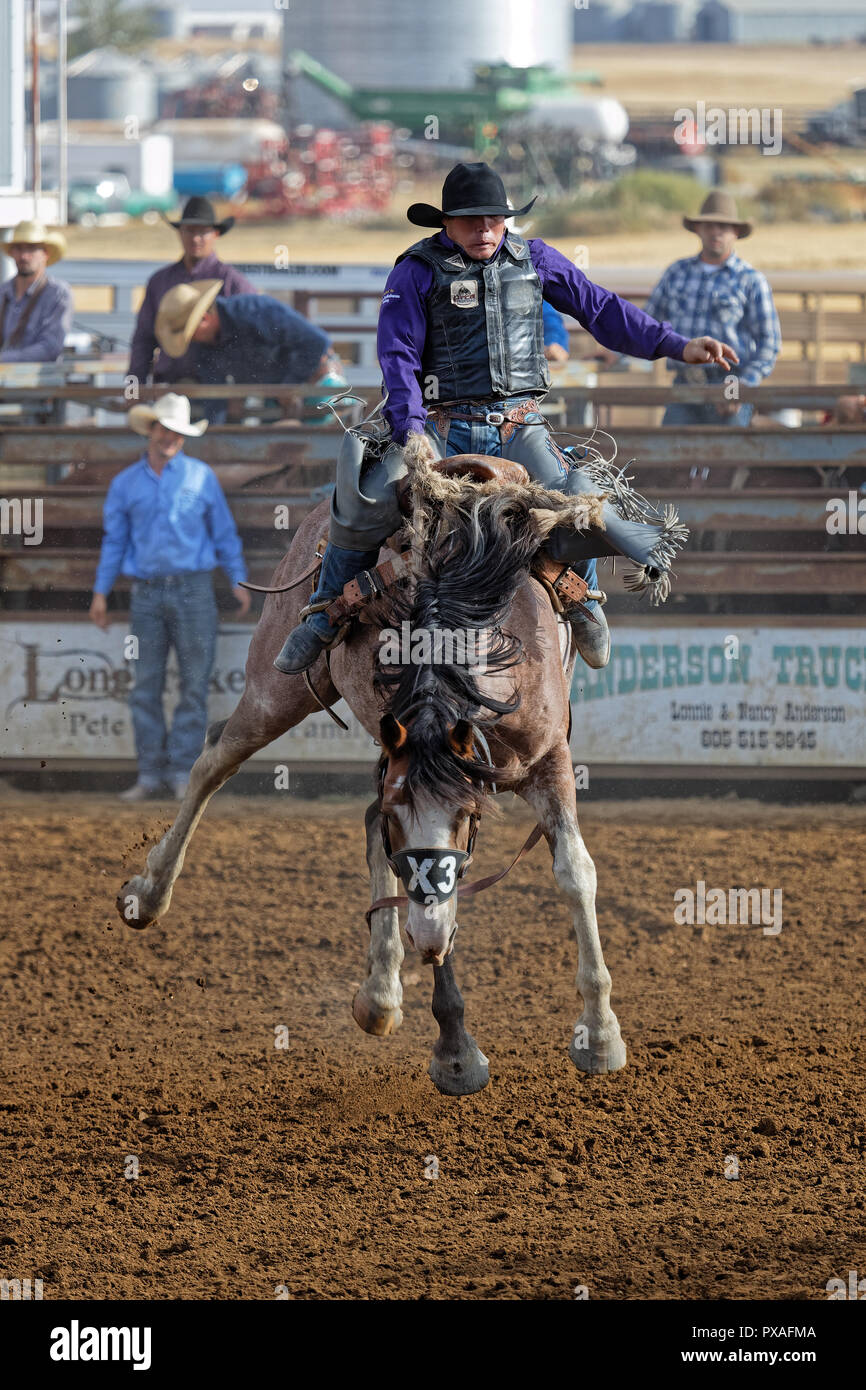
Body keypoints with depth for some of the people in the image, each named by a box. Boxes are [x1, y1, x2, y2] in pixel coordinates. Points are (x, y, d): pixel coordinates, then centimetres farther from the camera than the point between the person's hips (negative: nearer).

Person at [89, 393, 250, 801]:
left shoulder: (200, 477, 7)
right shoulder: (126, 483, 10)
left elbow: (224, 533, 11)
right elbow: (114, 540, 14)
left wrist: (238, 580, 5)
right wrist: (101, 593, 10)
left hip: (193, 588, -1)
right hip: (146, 593, 1)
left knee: (194, 683, -5)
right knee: (145, 687, 1)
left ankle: (182, 770, 0)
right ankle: (150, 772, 5)